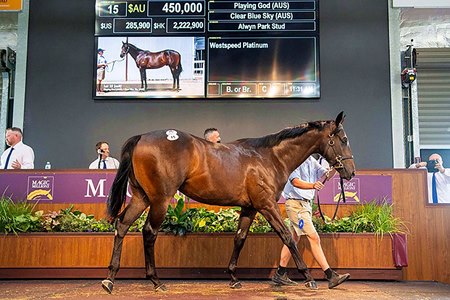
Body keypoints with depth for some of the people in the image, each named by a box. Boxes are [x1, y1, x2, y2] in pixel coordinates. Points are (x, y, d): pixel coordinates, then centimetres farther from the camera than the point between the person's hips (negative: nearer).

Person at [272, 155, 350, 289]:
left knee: (293, 239, 12)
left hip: (306, 203, 9)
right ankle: (331, 276, -8)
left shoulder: (311, 160, 13)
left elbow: (326, 174, 4)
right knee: (314, 238, -10)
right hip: (296, 203, -9)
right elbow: (295, 181, -24)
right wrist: (312, 185, -40)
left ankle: (280, 275, 19)